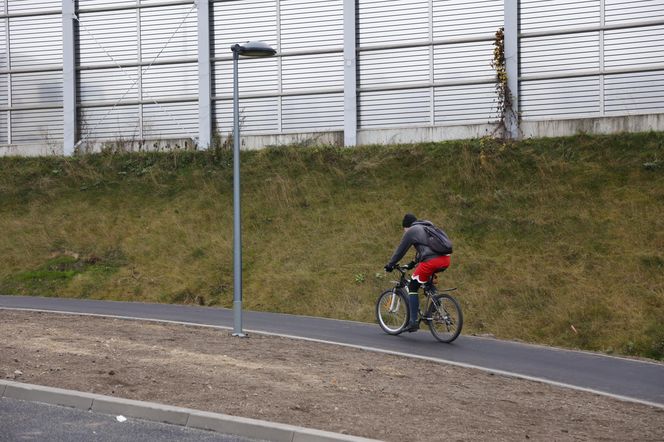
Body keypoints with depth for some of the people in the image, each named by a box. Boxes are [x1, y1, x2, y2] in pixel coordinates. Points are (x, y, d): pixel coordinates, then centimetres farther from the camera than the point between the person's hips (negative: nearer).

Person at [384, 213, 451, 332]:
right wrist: (414, 263, 47)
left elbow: (400, 250, 11)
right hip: (445, 260, 7)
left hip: (431, 261, -7)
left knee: (412, 287, 5)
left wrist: (390, 265, 23)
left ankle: (414, 321, -1)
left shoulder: (411, 231, 8)